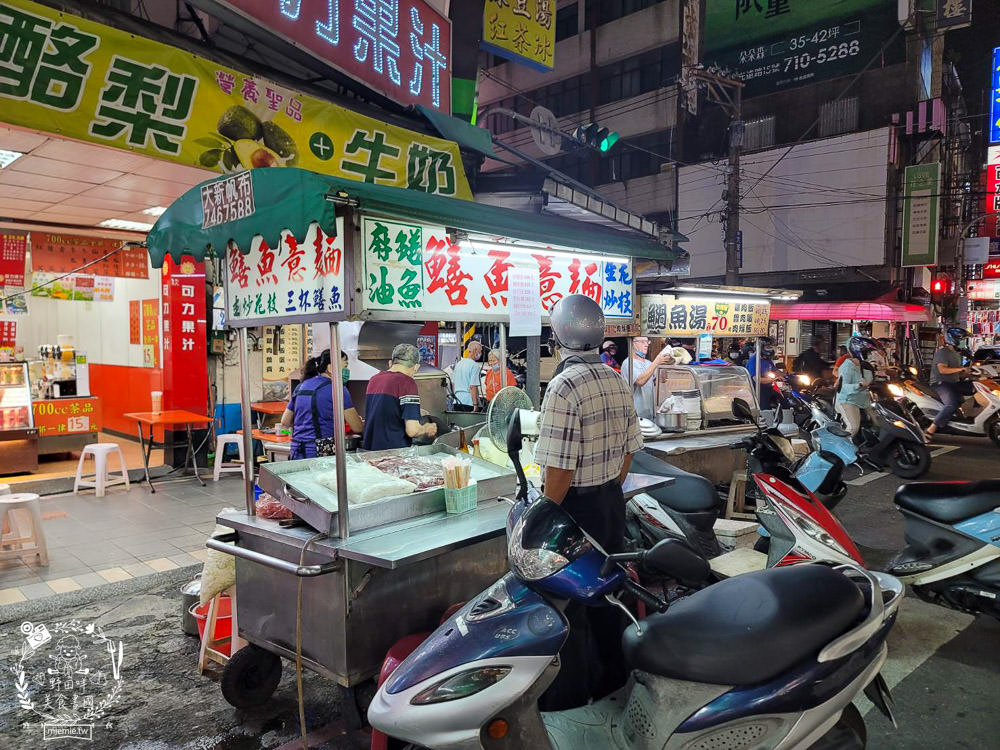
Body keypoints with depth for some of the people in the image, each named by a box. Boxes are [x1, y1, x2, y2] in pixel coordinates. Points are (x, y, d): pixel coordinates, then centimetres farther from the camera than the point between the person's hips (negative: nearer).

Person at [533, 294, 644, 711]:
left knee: (567, 603, 7)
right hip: (612, 503, 8)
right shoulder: (616, 381, 4)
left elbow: (560, 467, -23)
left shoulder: (564, 386, -22)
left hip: (576, 505, -8)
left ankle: (568, 700, 22)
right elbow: (629, 449, 11)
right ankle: (611, 678, 38)